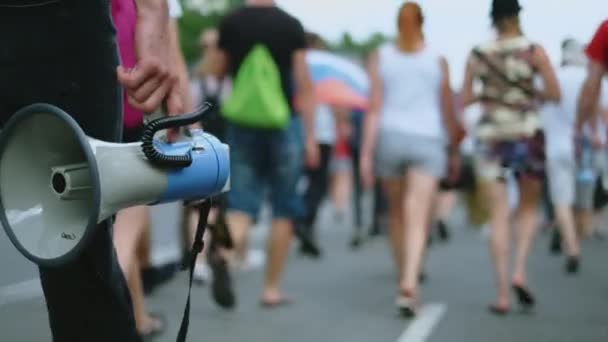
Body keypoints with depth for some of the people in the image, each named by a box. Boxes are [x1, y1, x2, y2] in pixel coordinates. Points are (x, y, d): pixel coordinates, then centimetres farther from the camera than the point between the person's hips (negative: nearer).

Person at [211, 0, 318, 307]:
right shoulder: (290, 25, -4)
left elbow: (219, 72, 13)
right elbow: (304, 86, -5)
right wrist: (310, 136, -2)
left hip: (241, 125, 2)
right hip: (283, 125, -1)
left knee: (240, 204, 3)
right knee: (283, 209, 10)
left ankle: (226, 251, -29)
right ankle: (272, 288, 14)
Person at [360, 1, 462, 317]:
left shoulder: (381, 57, 4)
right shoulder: (437, 60, 5)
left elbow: (374, 107, -4)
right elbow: (447, 110, 9)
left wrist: (366, 153, -5)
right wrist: (455, 148, 21)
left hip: (389, 137, 2)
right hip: (427, 140, -1)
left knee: (397, 214, 18)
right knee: (417, 219, -8)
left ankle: (405, 281, 29)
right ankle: (409, 284, -26)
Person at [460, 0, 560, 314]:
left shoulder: (478, 55, 2)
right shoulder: (534, 51, -3)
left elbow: (464, 99, 3)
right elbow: (554, 94, -8)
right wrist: (533, 95, 12)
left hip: (490, 136, 1)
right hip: (527, 134, -1)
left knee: (499, 216, 3)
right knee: (528, 208, 18)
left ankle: (502, 294, -1)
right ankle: (520, 271, -2)